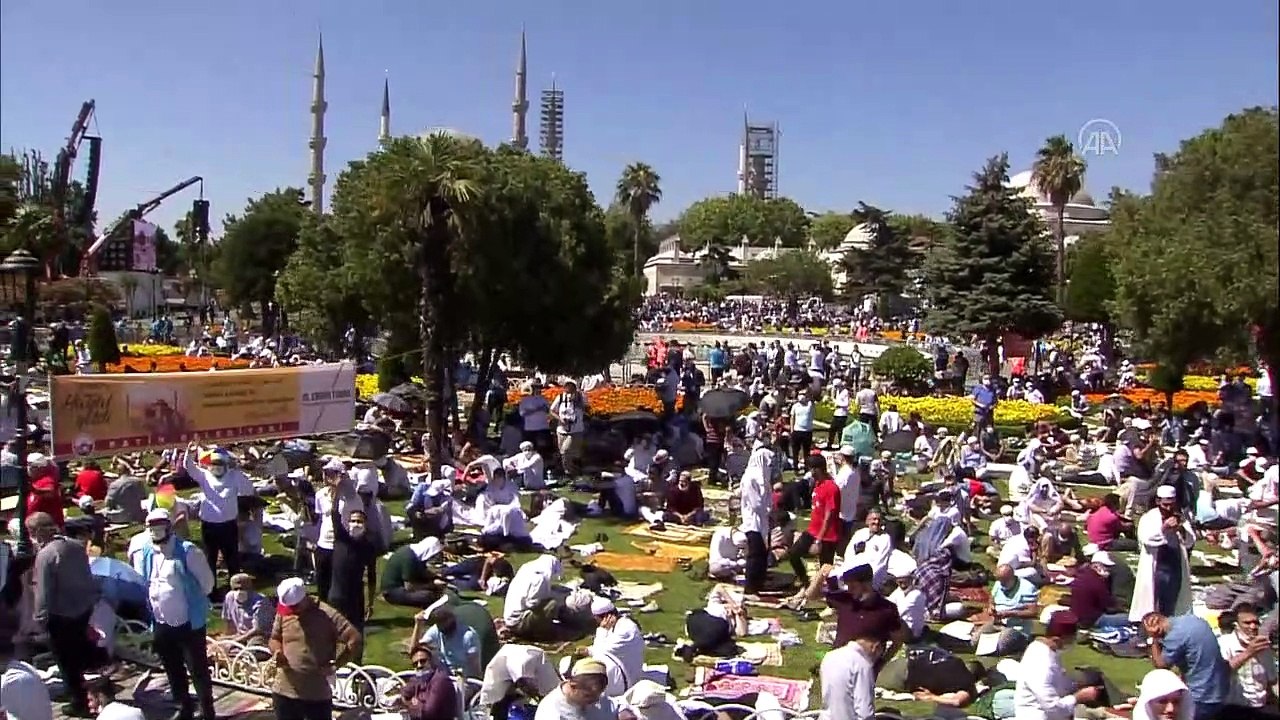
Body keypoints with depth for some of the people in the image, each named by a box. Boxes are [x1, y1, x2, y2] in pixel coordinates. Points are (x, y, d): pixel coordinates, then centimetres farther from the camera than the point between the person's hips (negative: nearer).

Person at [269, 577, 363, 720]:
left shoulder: (327, 615, -14)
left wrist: (335, 665, -15)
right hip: (284, 692, 4)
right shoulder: (283, 614, 0)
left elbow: (355, 640, -15)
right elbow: (274, 639, 16)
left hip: (318, 695, -4)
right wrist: (277, 651, -6)